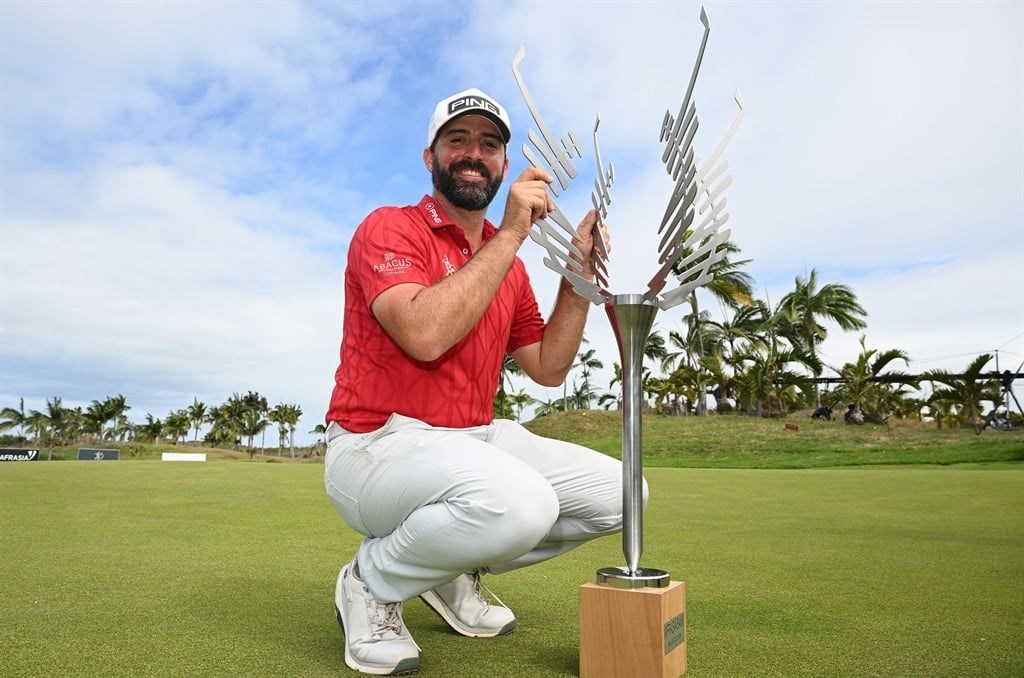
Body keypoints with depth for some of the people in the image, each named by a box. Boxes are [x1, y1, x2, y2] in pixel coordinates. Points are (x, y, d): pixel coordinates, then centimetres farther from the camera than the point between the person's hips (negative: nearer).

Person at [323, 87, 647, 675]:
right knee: (517, 502, -36)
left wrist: (579, 276, 2)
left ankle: (455, 571, 13)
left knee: (618, 493, 0)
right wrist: (511, 235, -20)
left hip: (478, 439, 8)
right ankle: (373, 583, -4)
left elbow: (548, 368, 11)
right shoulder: (390, 228, -7)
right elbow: (425, 335, -26)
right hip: (380, 444, -7)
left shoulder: (509, 265, 13)